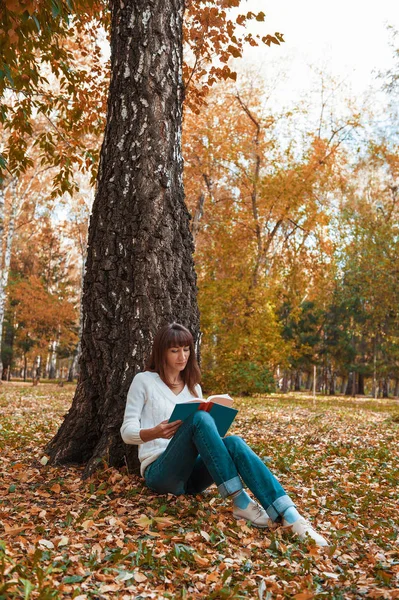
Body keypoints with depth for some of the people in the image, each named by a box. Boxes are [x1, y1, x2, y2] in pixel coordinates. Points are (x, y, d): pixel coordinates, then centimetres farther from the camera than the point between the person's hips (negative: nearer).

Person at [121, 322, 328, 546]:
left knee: (233, 443, -29)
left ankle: (291, 517, -42)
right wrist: (155, 432, -24)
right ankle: (240, 502, -33)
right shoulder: (144, 381, 2)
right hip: (160, 472, -4)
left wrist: (213, 435, -7)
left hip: (192, 473, 4)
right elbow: (127, 431, -3)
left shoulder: (193, 386, 17)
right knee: (200, 418, -32)